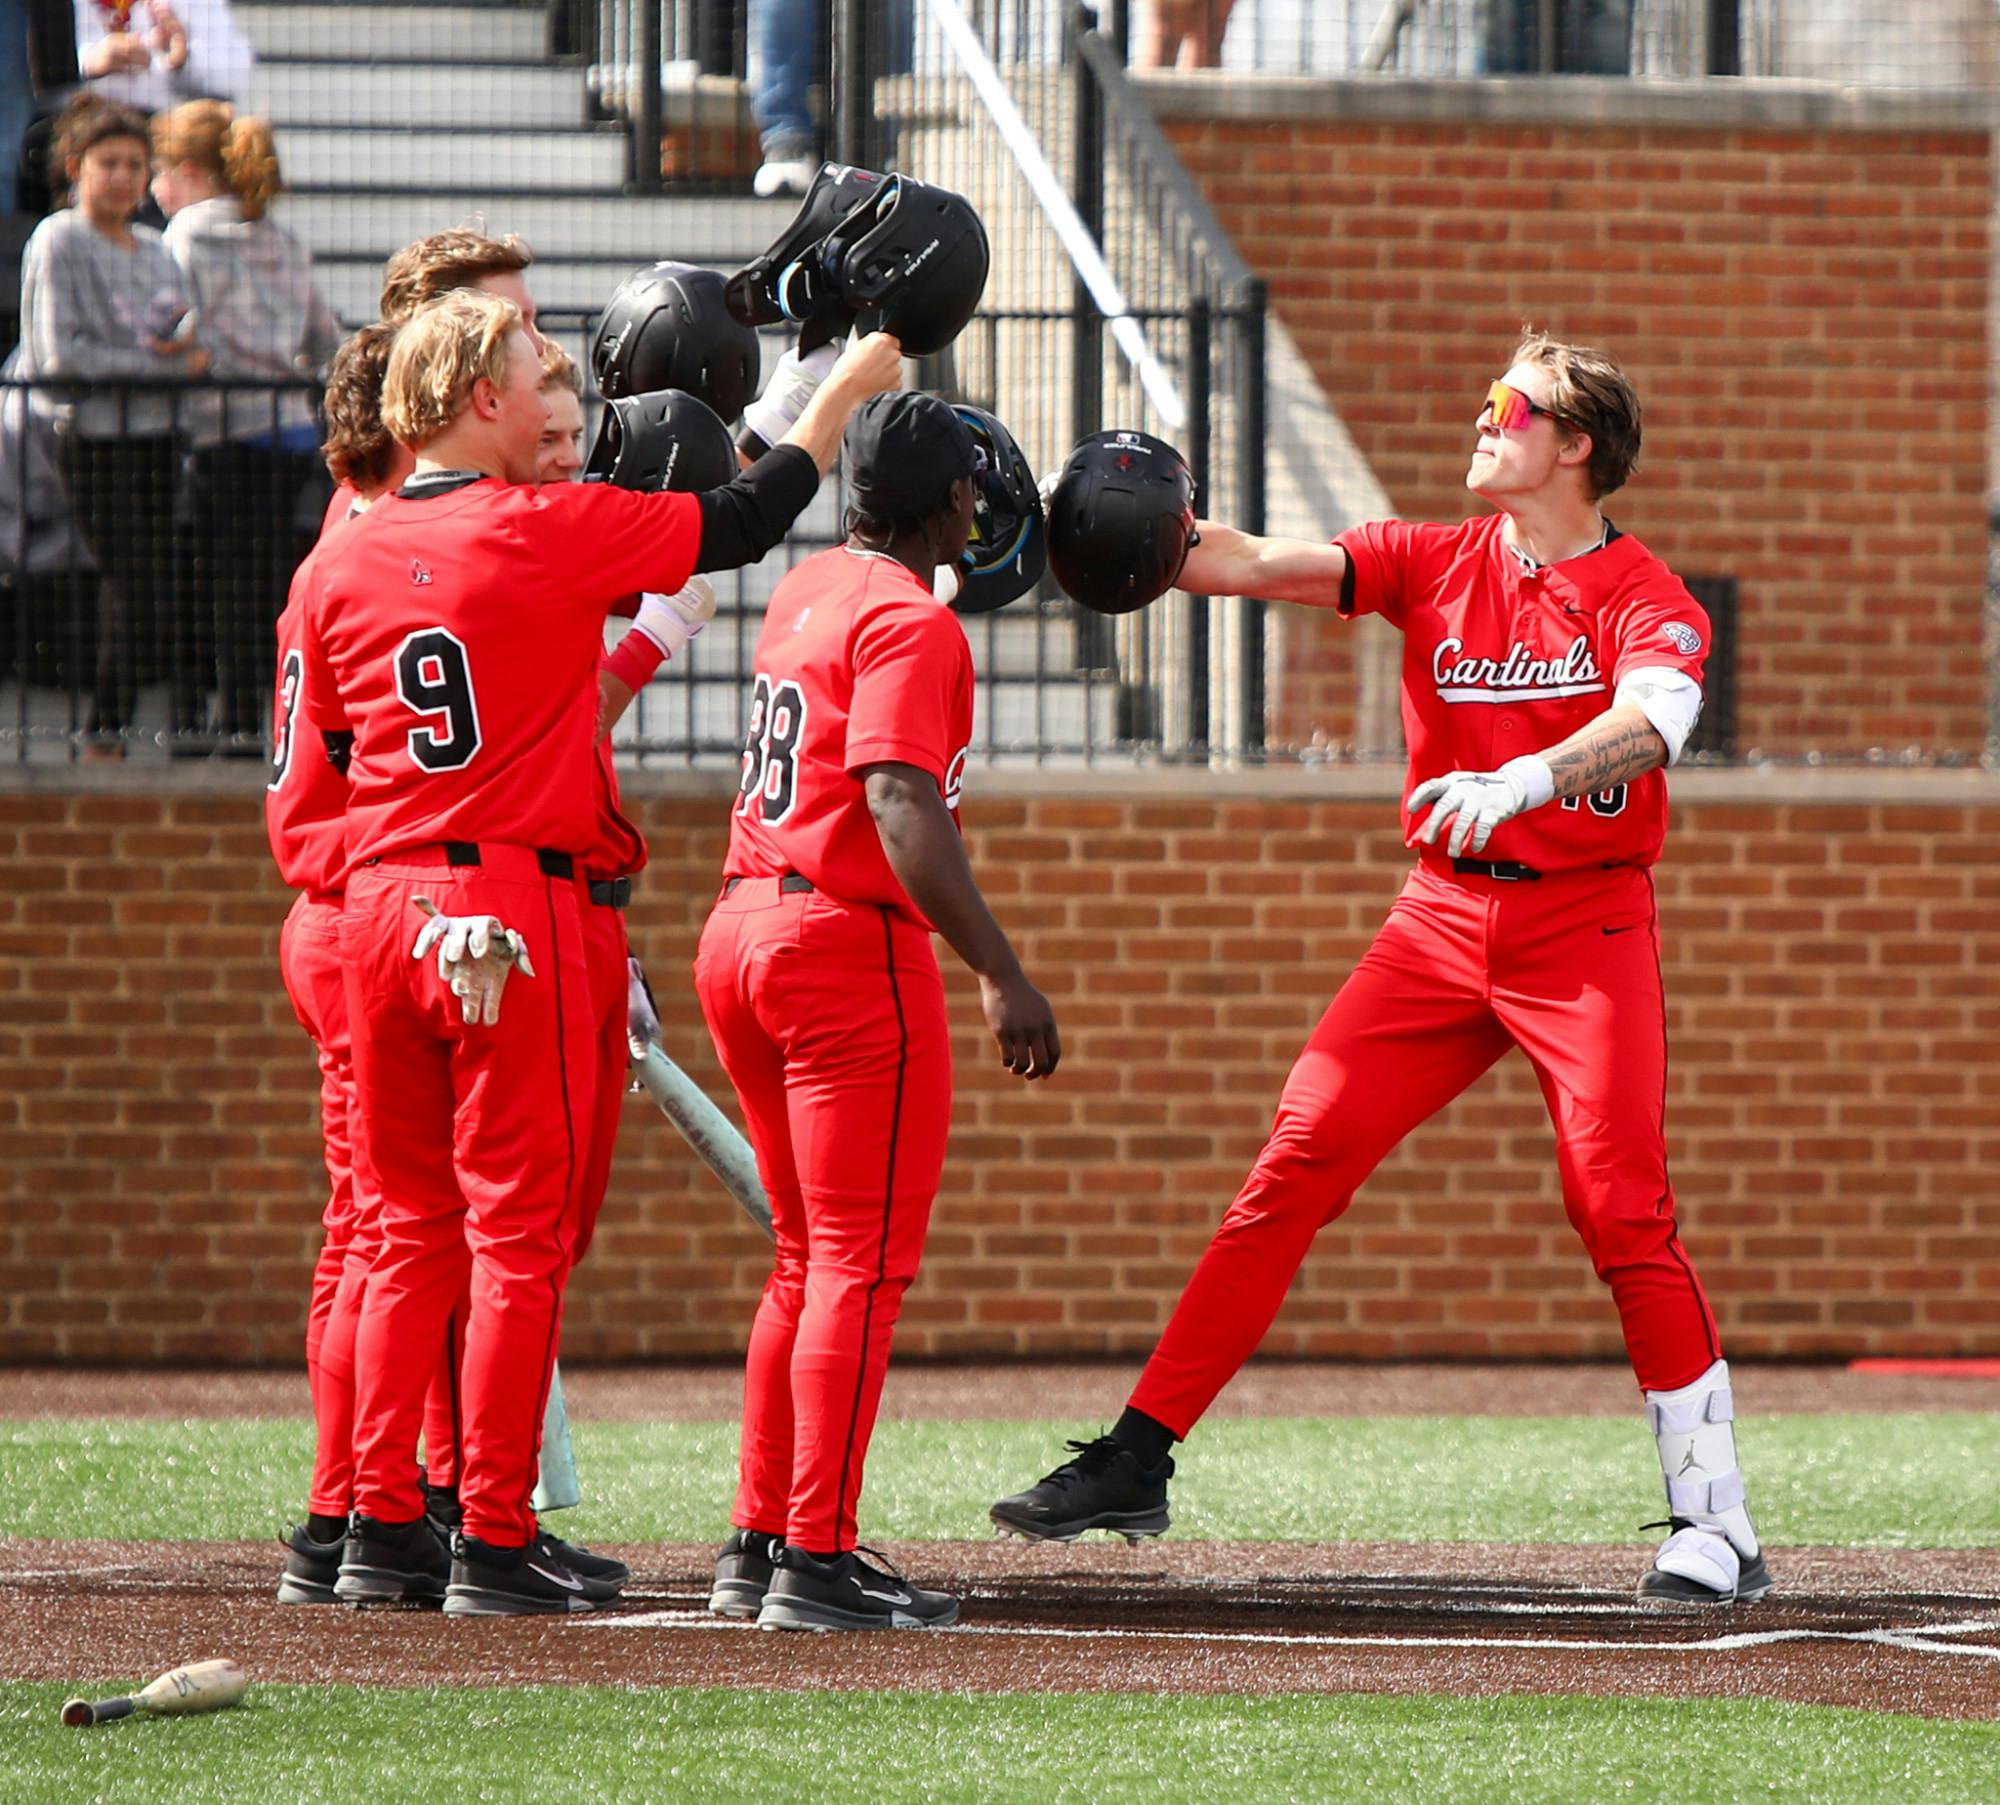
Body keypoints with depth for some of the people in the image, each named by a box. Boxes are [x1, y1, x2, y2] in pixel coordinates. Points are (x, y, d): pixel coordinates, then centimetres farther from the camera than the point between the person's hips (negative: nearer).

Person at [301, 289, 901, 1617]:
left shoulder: (349, 560, 7)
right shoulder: (548, 529, -8)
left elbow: (334, 745, 14)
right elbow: (745, 521, 0)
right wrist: (845, 389, 12)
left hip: (378, 906, 6)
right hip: (514, 905, -6)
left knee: (414, 1230, 13)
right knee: (520, 1232, -1)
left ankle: (384, 1531, 11)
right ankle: (496, 1544, -2)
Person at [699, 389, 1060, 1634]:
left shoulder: (806, 592, 13)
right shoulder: (911, 620, -12)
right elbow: (901, 806, -23)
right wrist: (1002, 972, -27)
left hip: (741, 929, 9)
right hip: (851, 945, -9)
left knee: (814, 1258, 18)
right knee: (866, 1263, -6)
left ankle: (758, 1548, 18)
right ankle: (816, 1563, -10)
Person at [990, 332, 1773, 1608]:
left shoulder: (1644, 597, -5)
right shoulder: (1435, 565, 8)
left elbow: (1650, 723, -26)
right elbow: (1254, 565, -3)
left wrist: (1521, 780, -43)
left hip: (1588, 931, -4)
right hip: (1443, 920, 4)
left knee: (1624, 1213, -11)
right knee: (1292, 1171, -4)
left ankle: (1715, 1520, -4)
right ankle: (1137, 1463, -4)